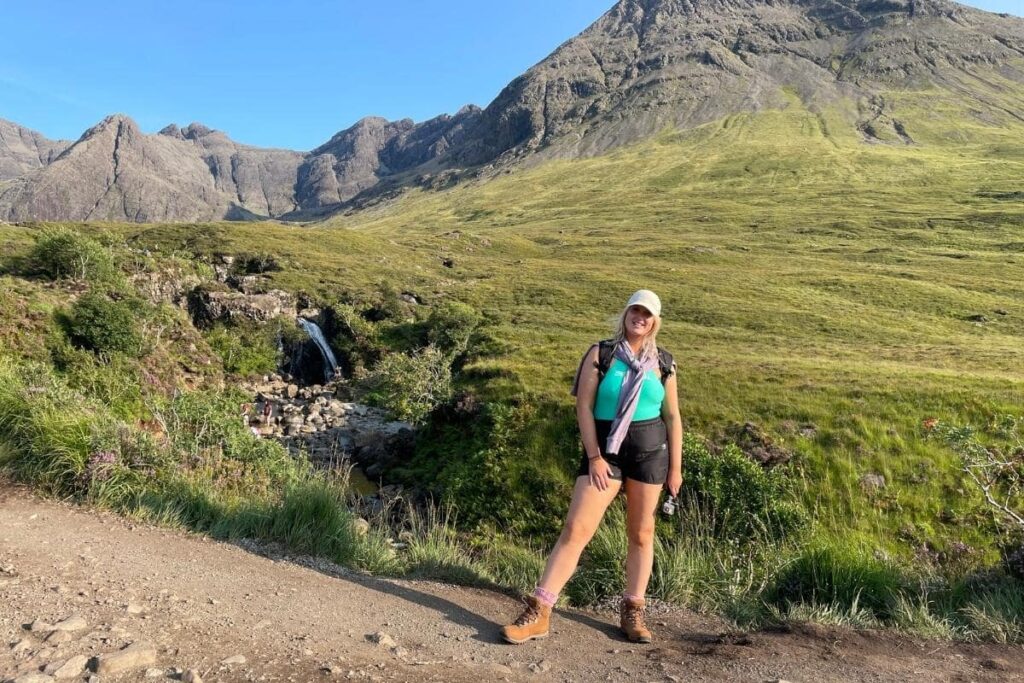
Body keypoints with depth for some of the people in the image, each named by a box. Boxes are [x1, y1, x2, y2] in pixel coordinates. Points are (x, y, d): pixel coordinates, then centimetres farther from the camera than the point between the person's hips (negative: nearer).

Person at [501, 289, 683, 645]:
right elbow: (584, 406, -6)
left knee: (641, 533, 9)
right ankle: (538, 613, -2)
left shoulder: (662, 363, 5)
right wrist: (594, 456, -11)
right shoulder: (601, 353, -2)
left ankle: (632, 612, 24)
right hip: (605, 449, -2)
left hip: (650, 449, 3)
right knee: (575, 528, -7)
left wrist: (676, 467, 6)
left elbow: (672, 417, 9)